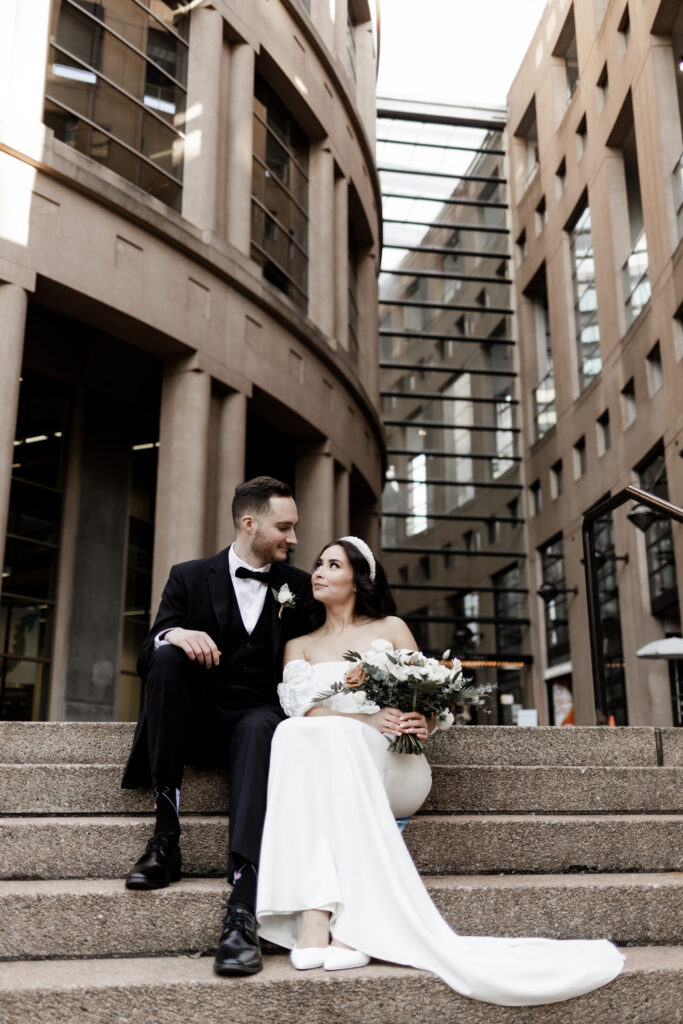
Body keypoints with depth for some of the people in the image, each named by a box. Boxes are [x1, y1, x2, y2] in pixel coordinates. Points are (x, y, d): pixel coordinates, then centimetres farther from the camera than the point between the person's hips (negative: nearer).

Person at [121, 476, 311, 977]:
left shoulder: (299, 586, 12)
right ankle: (166, 838, -26)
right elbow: (147, 658, -2)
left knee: (260, 728, -36)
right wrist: (172, 635, -26)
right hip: (198, 719, 1)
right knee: (168, 657, -29)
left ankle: (243, 911, -49)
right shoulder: (190, 577, 7)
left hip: (258, 715, -1)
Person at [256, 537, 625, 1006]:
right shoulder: (299, 646, 22)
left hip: (391, 765, -1)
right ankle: (315, 921, -44)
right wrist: (367, 720, -16)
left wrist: (422, 723, -11)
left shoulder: (390, 628, 19)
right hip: (321, 762, 2)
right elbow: (303, 708, 2)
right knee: (296, 734, -34)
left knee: (329, 735, -35)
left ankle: (333, 925, -45)